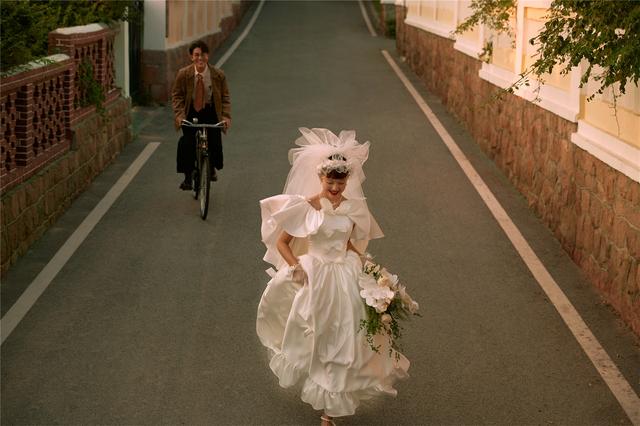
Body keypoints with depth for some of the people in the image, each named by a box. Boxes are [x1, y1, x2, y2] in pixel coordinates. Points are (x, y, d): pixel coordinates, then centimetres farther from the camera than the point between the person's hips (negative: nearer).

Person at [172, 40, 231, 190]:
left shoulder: (218, 75, -9)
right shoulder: (183, 74, -10)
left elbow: (225, 97, -2)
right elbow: (176, 95, -2)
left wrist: (226, 116, -15)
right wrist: (179, 114, -15)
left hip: (211, 112, 0)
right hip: (190, 112, 0)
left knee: (215, 142, -5)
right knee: (187, 144, -13)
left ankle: (212, 168, 28)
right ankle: (188, 177, 3)